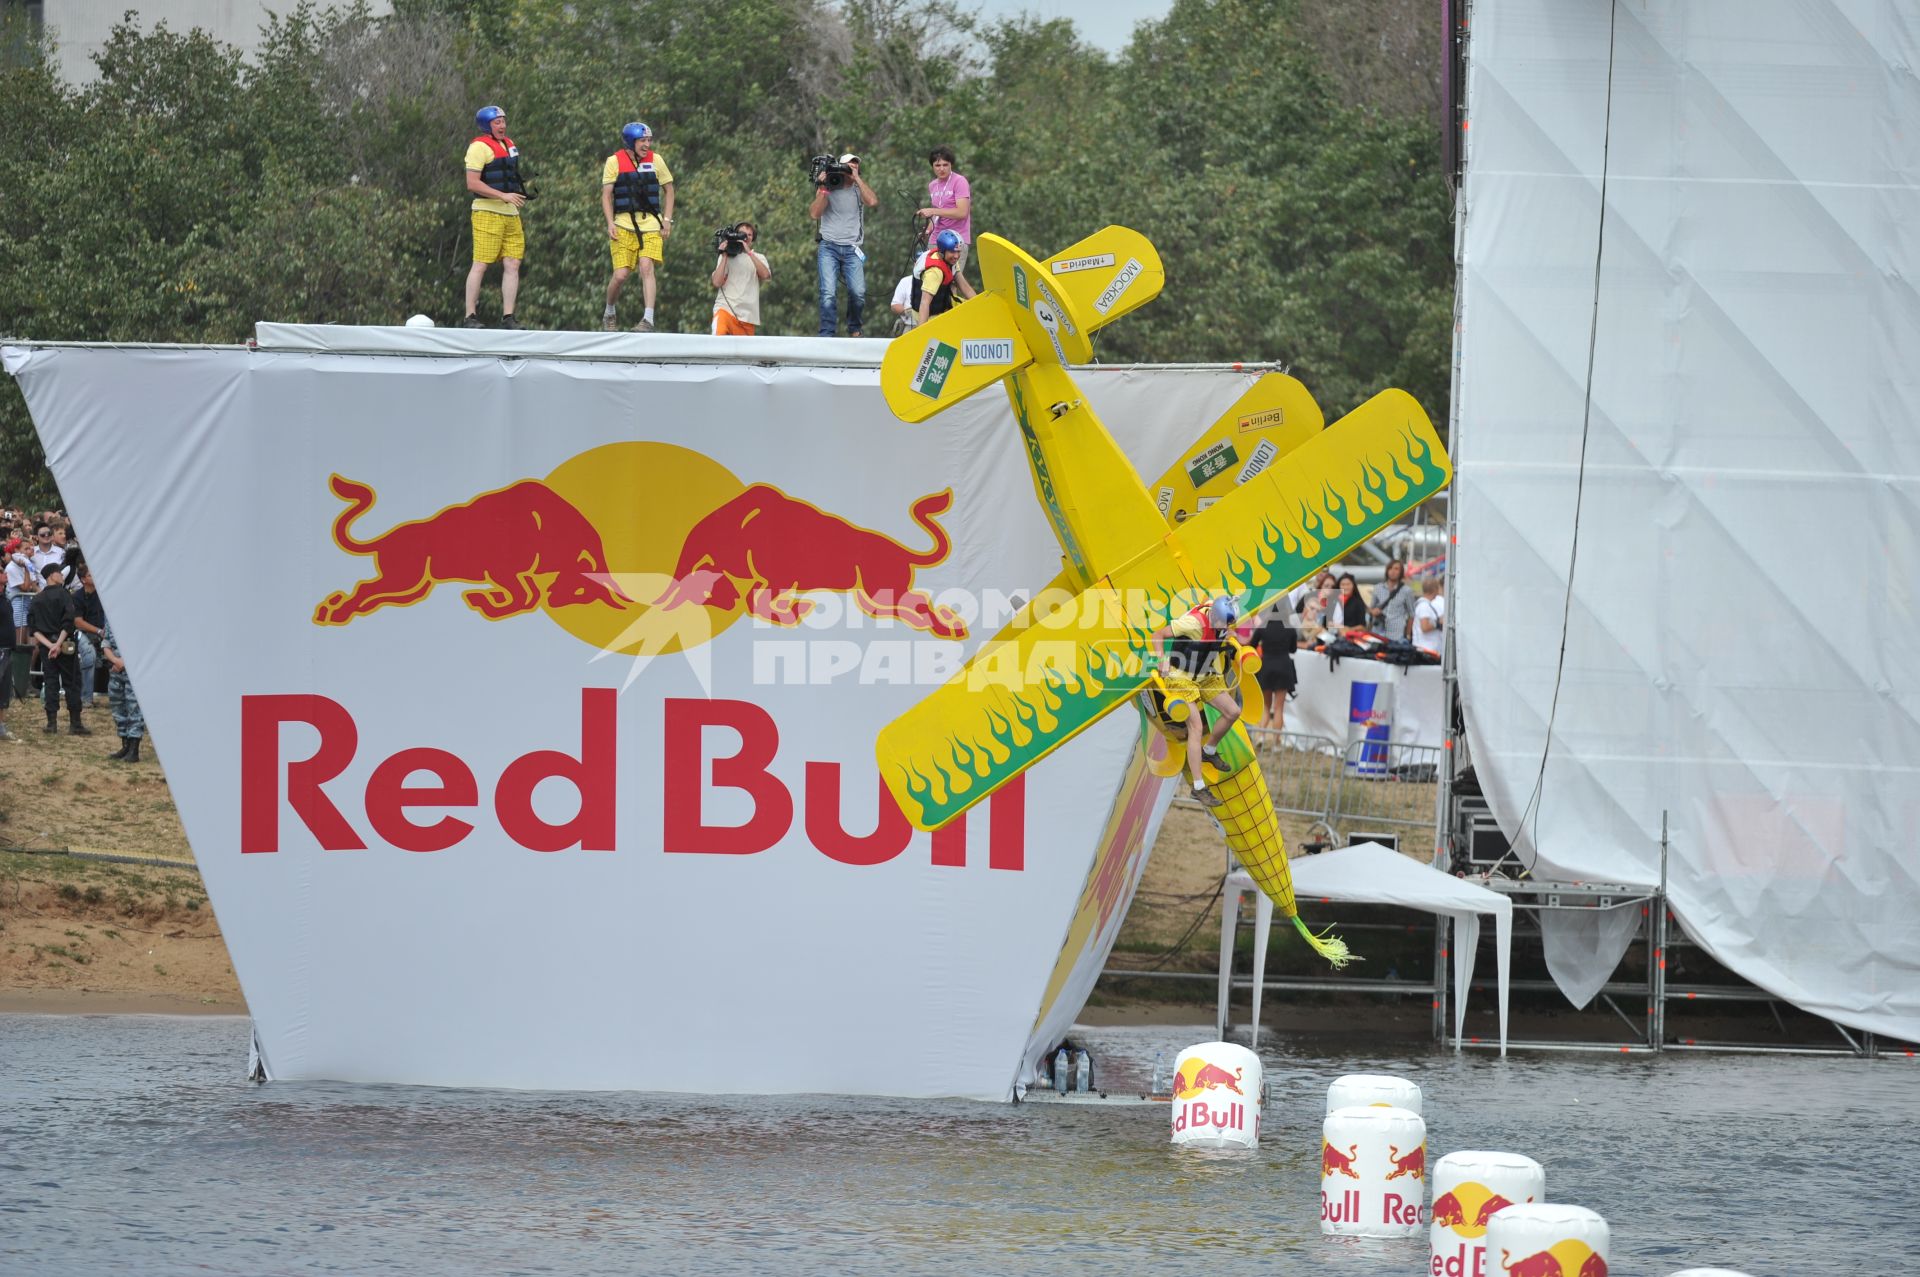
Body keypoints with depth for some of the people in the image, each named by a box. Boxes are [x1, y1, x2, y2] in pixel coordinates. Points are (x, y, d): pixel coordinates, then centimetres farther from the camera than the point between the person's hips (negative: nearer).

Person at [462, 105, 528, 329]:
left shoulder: (509, 144, 18)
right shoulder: (480, 147, -8)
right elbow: (472, 183, -16)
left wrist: (519, 193, 12)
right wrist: (504, 196, -19)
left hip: (511, 214, 8)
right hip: (487, 213, -8)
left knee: (512, 265, 2)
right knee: (480, 265, -7)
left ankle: (508, 317, 4)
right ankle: (471, 316, -4)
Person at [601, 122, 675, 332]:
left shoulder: (655, 160, 5)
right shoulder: (614, 162, 1)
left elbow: (668, 190, 14)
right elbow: (606, 195, 3)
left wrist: (667, 219, 4)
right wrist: (610, 223, -8)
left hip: (651, 224, 1)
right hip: (624, 225, -1)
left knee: (646, 267, -18)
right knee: (620, 275, -7)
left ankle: (648, 319, -22)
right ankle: (608, 314, 19)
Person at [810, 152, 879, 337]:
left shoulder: (859, 188, 11)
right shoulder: (828, 189, 9)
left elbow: (873, 202, -10)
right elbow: (814, 214, -2)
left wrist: (857, 178, -5)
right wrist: (823, 189, -7)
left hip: (852, 248, 1)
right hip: (829, 247, -1)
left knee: (858, 292, -14)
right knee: (828, 293, -16)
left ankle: (854, 329, 11)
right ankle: (826, 336, -14)